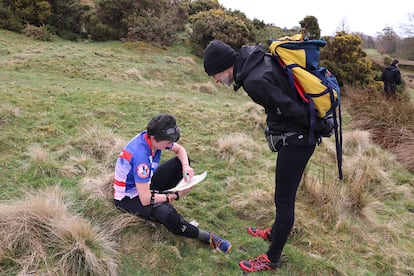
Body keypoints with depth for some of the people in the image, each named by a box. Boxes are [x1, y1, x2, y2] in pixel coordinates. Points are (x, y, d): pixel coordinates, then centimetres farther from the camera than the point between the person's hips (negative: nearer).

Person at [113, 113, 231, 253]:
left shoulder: (154, 136, -14)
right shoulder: (140, 155, -37)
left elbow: (180, 149, 6)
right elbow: (145, 200, -33)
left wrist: (186, 166, -16)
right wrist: (176, 195, -21)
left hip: (145, 183, 9)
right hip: (129, 198, -8)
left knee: (181, 161, 0)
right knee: (167, 214, -35)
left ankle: (161, 202, -6)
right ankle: (208, 238, -13)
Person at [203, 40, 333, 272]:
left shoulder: (254, 81, -26)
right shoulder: (256, 57, 4)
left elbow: (291, 108, -22)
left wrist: (320, 127, -7)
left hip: (296, 139, -10)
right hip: (300, 134, 10)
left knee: (284, 199, 3)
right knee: (285, 194, 25)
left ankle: (272, 259, 19)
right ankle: (275, 233, 46)